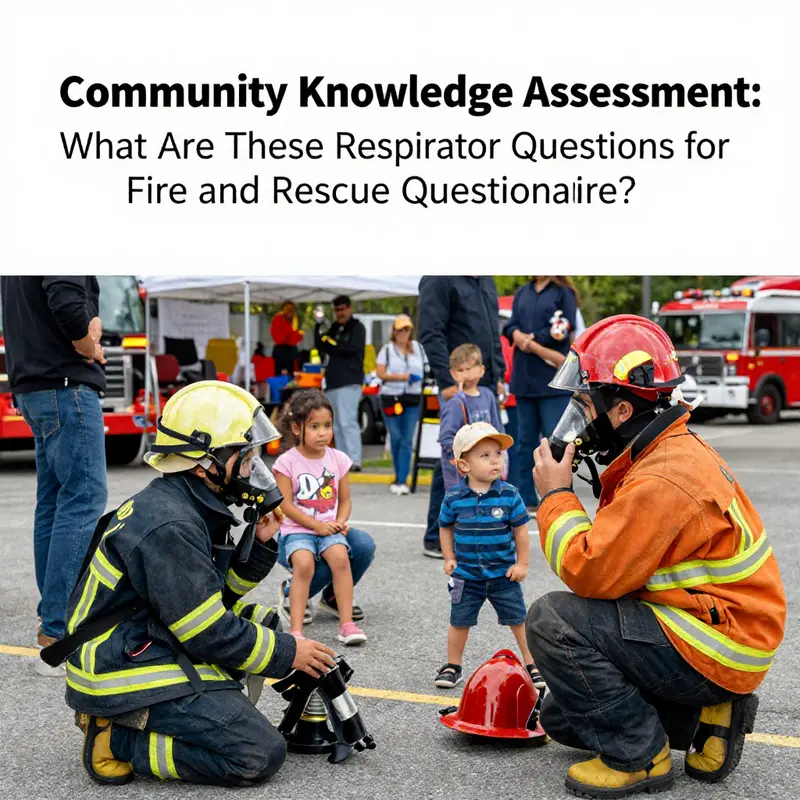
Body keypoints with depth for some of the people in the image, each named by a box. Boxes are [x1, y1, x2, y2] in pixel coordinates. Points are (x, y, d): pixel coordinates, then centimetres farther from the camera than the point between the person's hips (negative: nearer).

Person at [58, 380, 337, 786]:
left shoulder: (189, 507, 7)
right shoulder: (169, 527, -23)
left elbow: (216, 596, 15)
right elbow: (210, 634, -20)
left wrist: (258, 544, 1)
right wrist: (288, 654, -9)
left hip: (151, 647, 10)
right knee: (260, 755, -14)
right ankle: (116, 739, -7)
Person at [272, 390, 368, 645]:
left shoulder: (338, 459, 6)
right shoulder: (287, 462, -5)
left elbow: (344, 500, 11)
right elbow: (285, 505, -8)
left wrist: (340, 523, -8)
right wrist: (317, 525, -13)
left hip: (330, 528, 3)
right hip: (297, 529, -2)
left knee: (340, 557, -26)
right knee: (304, 564, -30)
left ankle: (347, 624, -21)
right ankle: (296, 629, -27)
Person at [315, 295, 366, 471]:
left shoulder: (357, 327, -1)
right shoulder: (335, 328, 20)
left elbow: (353, 348, -16)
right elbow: (321, 346, 12)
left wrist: (331, 344, -7)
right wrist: (318, 326, 0)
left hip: (350, 381, -8)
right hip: (333, 382, 8)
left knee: (347, 421, -15)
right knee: (337, 425, 8)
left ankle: (354, 461, -16)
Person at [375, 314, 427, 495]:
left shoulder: (418, 348, 13)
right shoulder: (387, 349, 5)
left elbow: (425, 367, 22)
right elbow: (380, 372, -3)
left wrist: (422, 376, 1)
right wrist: (402, 377, -12)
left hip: (413, 398, 2)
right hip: (391, 398, -1)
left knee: (407, 440, -5)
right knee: (396, 438, 1)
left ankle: (401, 480, -7)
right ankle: (400, 477, 18)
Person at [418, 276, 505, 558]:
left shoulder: (486, 281, 16)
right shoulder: (439, 280, -9)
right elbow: (431, 334, -15)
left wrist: (499, 374, 15)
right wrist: (448, 381, -20)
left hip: (487, 386, 8)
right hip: (459, 387, -8)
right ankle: (436, 539, 6)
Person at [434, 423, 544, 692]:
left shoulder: (509, 495, -11)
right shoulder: (454, 498, -9)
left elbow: (521, 530, -4)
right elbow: (445, 527, 7)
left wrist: (521, 563, -4)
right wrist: (449, 558, 2)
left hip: (503, 573, -1)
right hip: (466, 574, 1)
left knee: (519, 620, 5)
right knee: (459, 622, 11)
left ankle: (532, 664, 20)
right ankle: (452, 666, 27)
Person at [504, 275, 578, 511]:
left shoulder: (564, 293, 1)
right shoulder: (522, 293, 14)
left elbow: (563, 332, -7)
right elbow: (511, 328, 6)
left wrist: (528, 340, -8)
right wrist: (541, 349, -10)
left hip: (553, 380, -5)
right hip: (524, 379, 5)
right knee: (526, 441, 9)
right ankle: (526, 499, 15)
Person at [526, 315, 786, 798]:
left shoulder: (662, 481, -26)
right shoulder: (672, 451, 7)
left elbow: (590, 572, -23)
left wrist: (557, 495, -13)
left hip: (713, 648, -10)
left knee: (552, 621, -19)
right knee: (563, 718, 15)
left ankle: (640, 757, -8)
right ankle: (702, 718, 11)